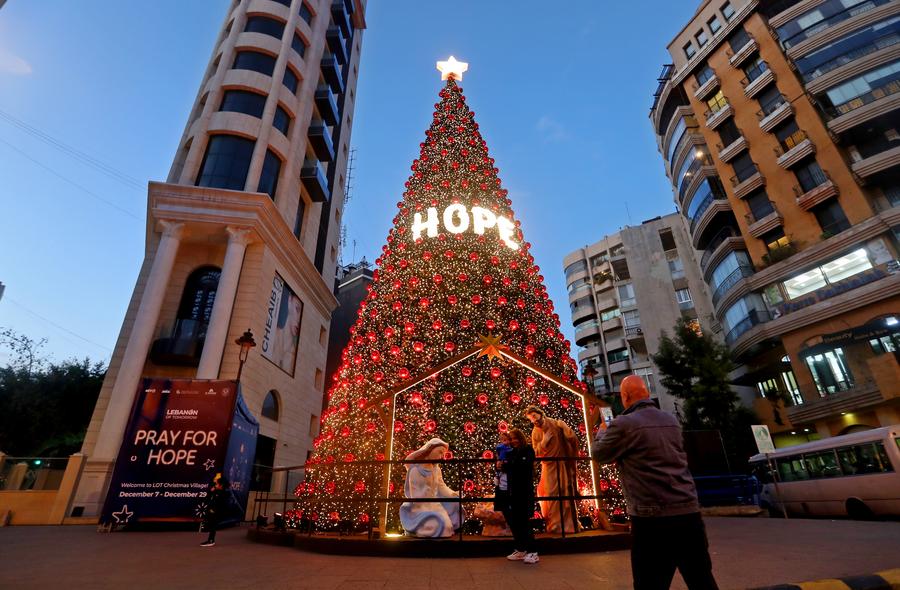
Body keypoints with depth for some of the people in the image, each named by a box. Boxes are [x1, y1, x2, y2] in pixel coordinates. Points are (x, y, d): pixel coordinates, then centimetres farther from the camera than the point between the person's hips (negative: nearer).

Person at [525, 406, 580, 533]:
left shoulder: (557, 424, -9)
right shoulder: (535, 433, 1)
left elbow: (573, 439, -14)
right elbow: (537, 453, -2)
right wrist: (544, 441, -15)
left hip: (564, 465, -2)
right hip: (549, 467, 2)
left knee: (566, 494, 3)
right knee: (551, 495, 1)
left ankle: (569, 525, 12)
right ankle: (554, 526, 11)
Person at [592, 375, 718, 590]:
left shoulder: (624, 424, -11)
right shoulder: (672, 420, 9)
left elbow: (599, 454, 2)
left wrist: (602, 431, 23)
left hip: (653, 517, -6)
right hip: (689, 511, 6)